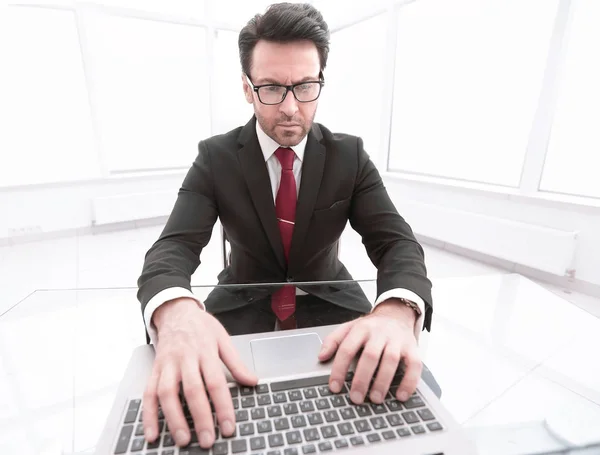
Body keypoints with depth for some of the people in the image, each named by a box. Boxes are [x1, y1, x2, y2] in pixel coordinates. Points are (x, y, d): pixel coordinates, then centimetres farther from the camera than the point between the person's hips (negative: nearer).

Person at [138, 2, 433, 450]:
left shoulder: (350, 155, -9)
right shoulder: (216, 157, -11)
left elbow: (396, 240, -17)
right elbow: (174, 246, -21)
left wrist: (398, 311, -42)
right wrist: (176, 313, -47)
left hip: (328, 301, 1)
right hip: (245, 305, 0)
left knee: (417, 391, -18)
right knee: (177, 392, -25)